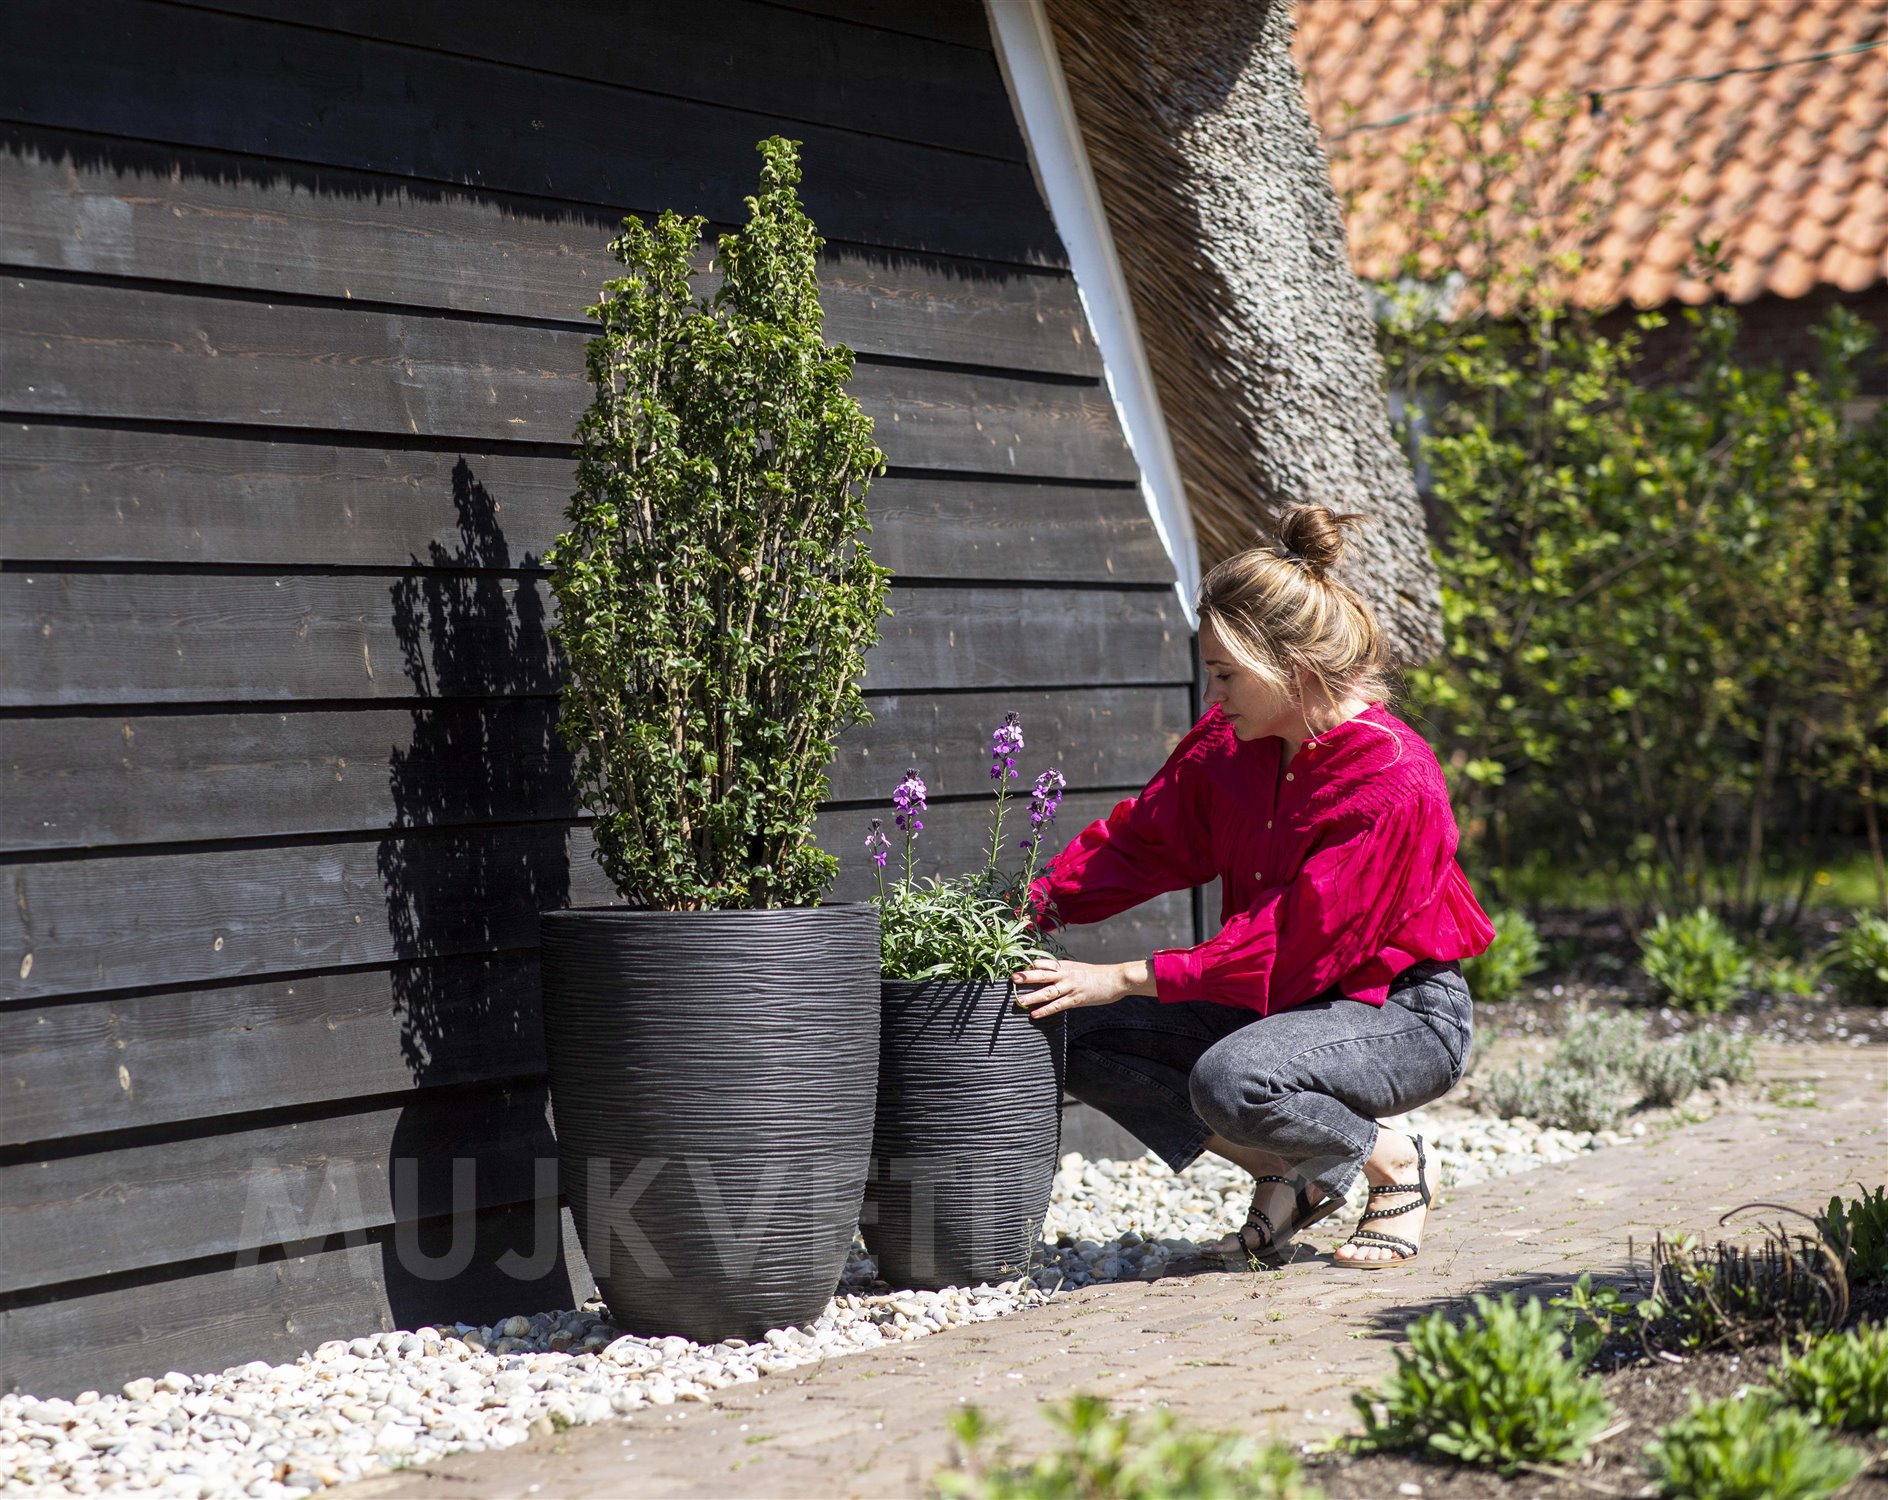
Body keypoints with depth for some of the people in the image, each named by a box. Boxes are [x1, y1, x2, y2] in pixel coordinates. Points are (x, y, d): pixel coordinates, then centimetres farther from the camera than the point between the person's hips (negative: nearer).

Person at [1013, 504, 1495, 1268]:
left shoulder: (1394, 786, -27)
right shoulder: (1230, 741, -5)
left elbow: (1286, 947, -29)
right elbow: (1143, 839, 3)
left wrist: (1121, 979, -31)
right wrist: (1034, 903, -15)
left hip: (1404, 1014, -8)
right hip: (1281, 999, 8)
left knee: (1230, 1080, -37)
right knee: (1071, 1033, -6)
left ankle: (1394, 1161, -6)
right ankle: (1290, 1171, 2)